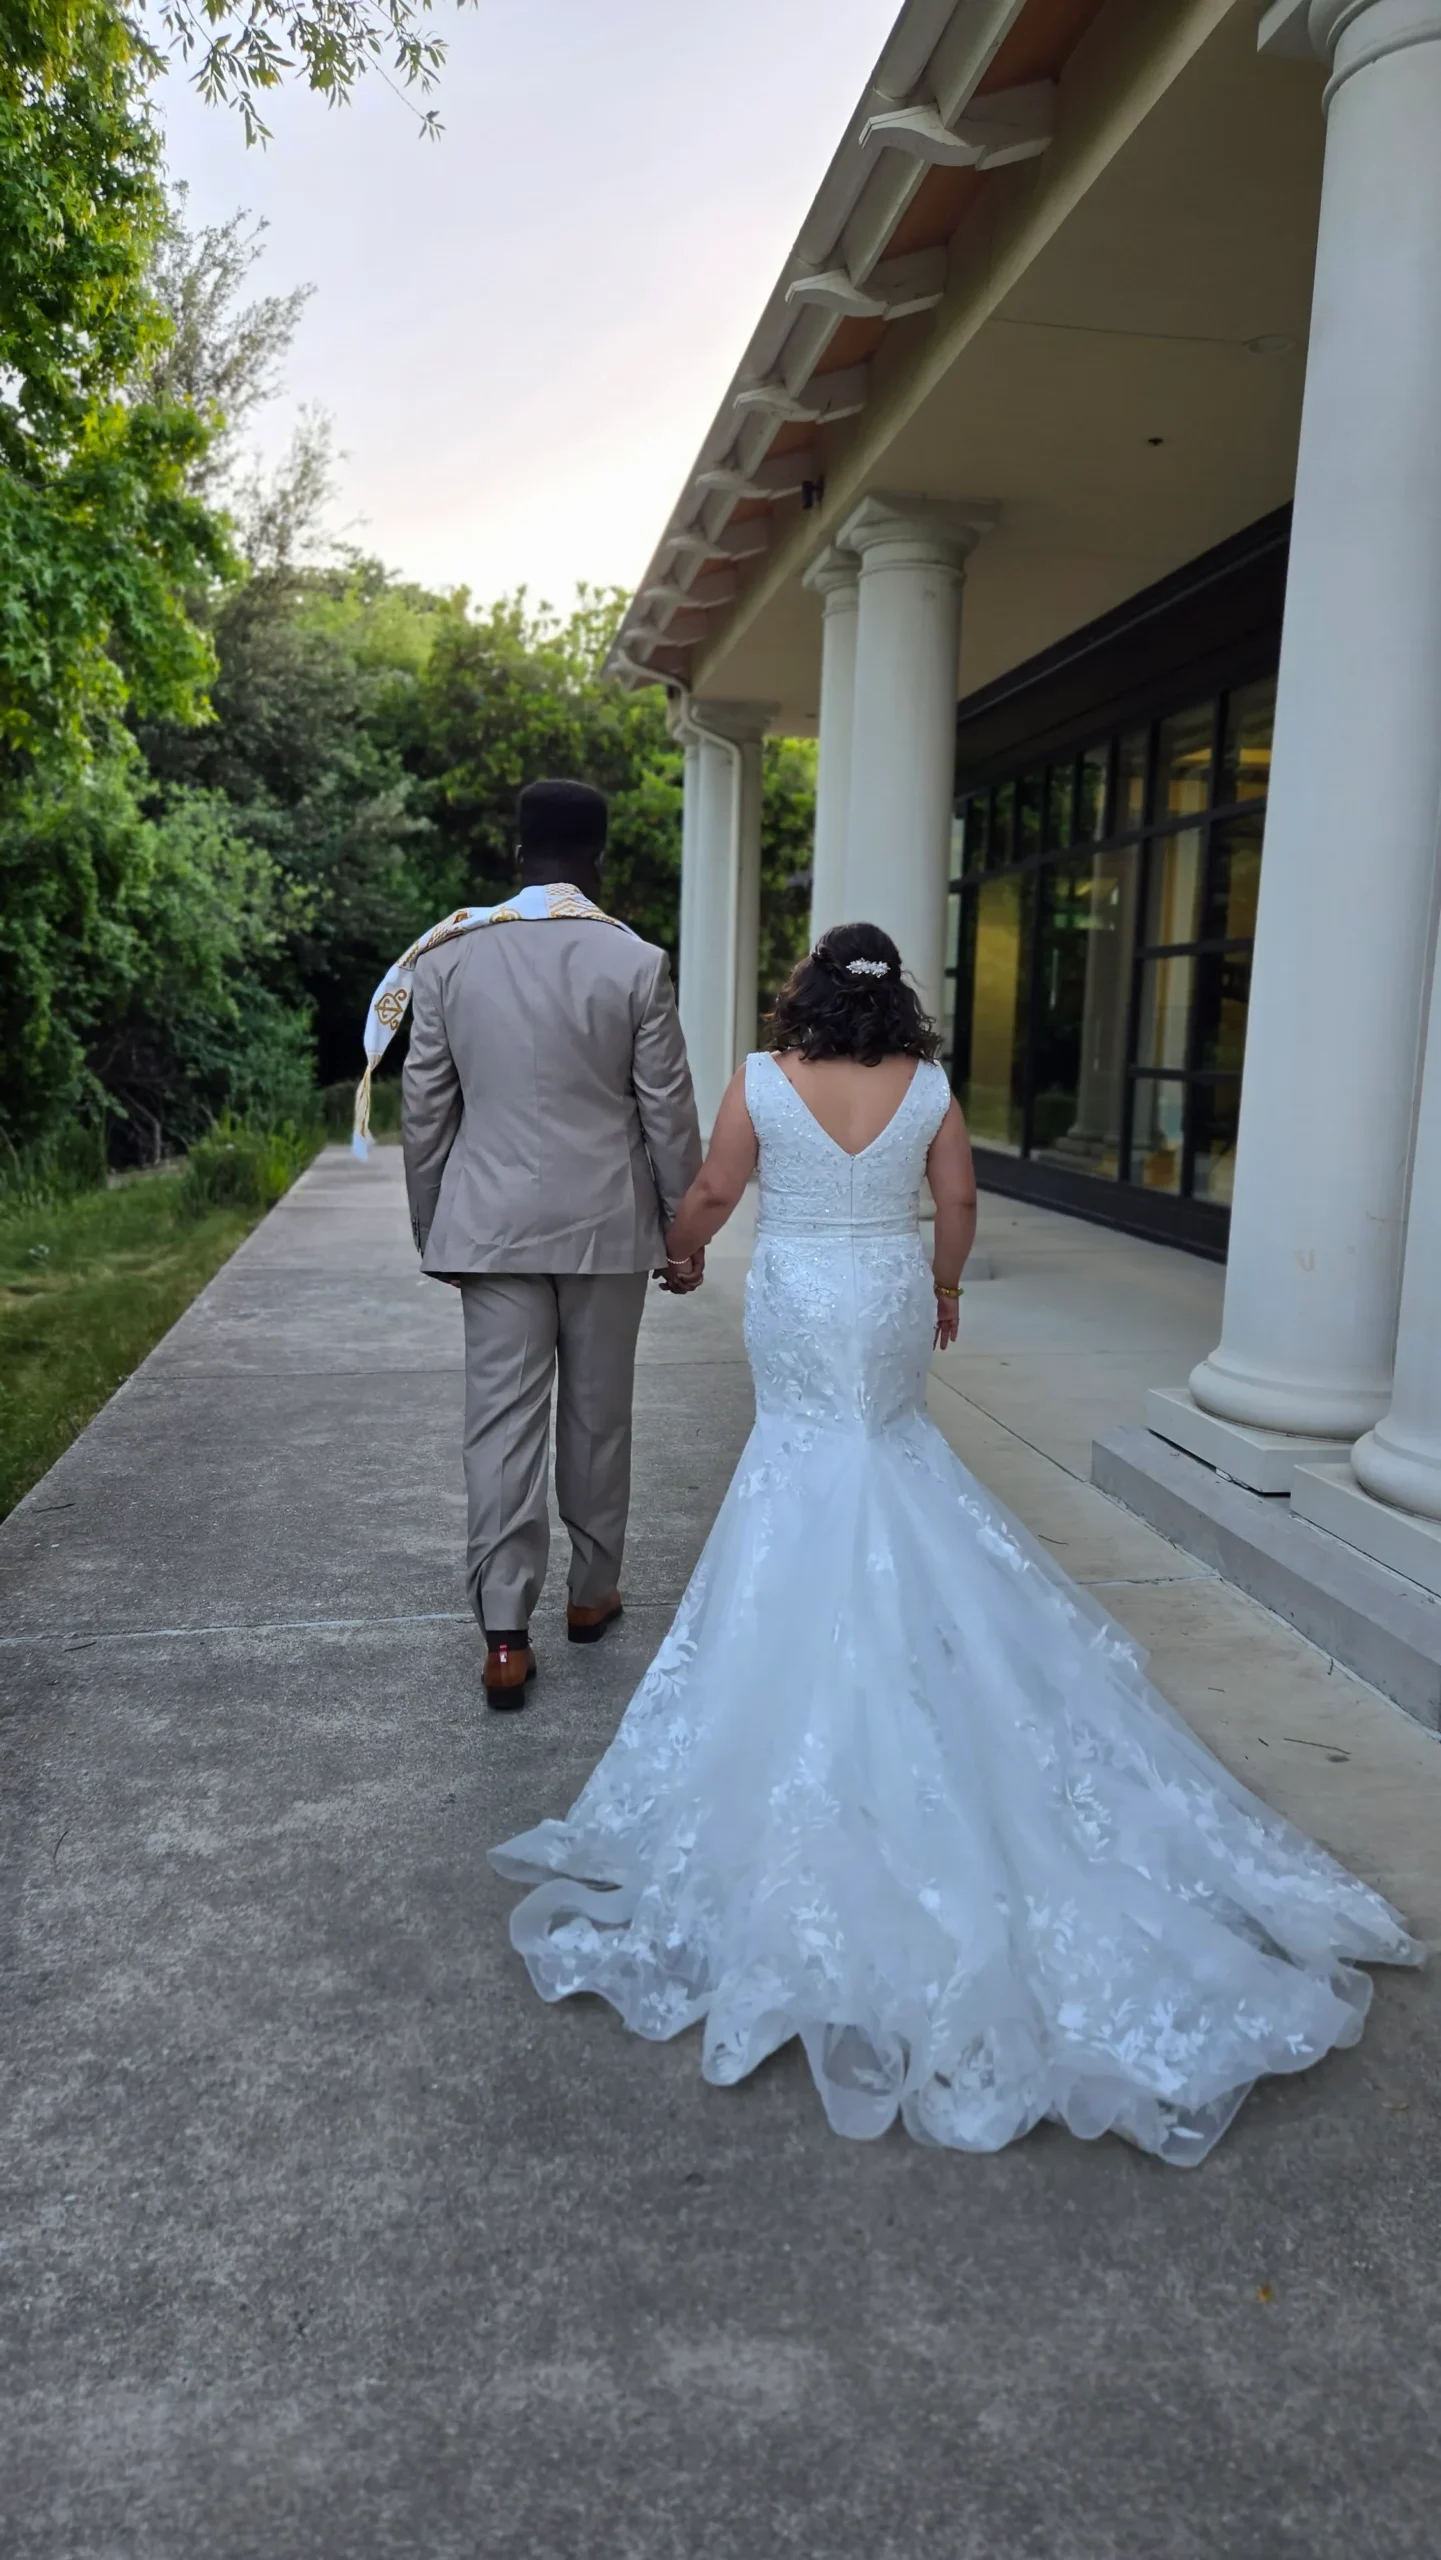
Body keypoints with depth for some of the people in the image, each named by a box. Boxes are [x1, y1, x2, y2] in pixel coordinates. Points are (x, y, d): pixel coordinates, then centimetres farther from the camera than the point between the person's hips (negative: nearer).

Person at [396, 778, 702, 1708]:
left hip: (491, 1223, 1)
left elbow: (425, 1109, 3)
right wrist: (685, 1230, 7)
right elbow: (668, 1112, -3)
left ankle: (506, 1636, 2)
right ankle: (593, 1591, 28)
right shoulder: (637, 963, -7)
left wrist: (433, 1228, 13)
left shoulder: (448, 957, 0)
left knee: (502, 1421, 2)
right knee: (597, 1414, 13)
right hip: (606, 1223, -1)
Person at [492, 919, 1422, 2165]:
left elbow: (712, 1195, 0)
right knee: (885, 1450, 18)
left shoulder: (764, 1080, -9)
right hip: (892, 1304, 2)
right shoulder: (929, 1087, -3)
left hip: (796, 1309, -1)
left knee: (809, 1458, 12)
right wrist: (944, 1285, 26)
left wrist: (674, 1250, 22)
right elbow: (958, 1202, 8)